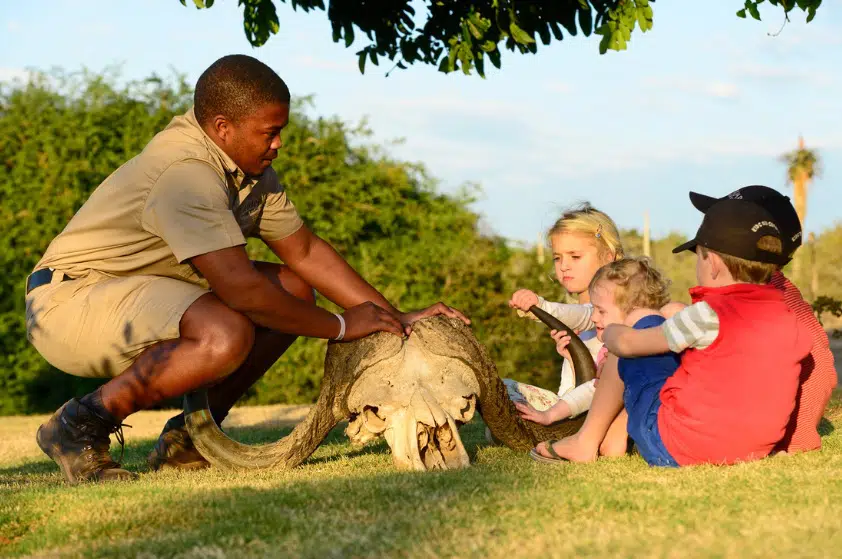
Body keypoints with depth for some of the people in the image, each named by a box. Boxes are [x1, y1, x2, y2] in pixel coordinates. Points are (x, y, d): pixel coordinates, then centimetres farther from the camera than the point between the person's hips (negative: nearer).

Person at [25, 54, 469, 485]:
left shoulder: (249, 167, 3)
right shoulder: (187, 172, -27)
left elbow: (305, 251, 9)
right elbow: (241, 288, -32)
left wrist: (394, 318, 1)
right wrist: (341, 326, -21)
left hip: (141, 289, 10)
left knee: (294, 289, 5)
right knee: (225, 335, -35)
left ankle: (189, 436, 7)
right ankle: (79, 426, -16)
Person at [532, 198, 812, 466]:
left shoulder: (710, 316, -17)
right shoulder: (792, 320, 0)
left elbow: (625, 343, -6)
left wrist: (610, 331, 20)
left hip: (674, 450, -7)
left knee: (641, 323, 12)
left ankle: (586, 442, 18)